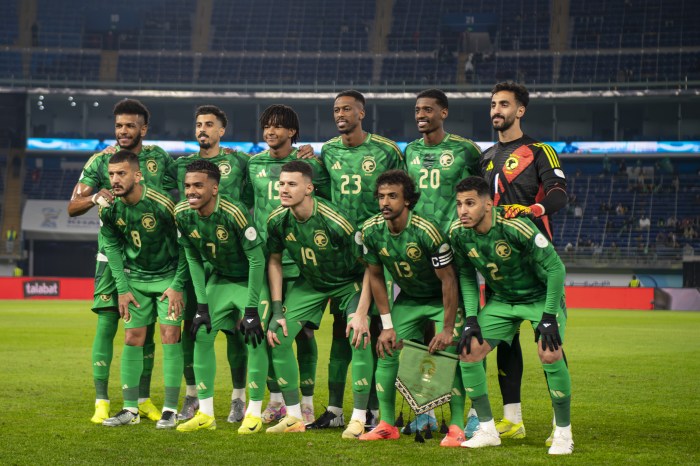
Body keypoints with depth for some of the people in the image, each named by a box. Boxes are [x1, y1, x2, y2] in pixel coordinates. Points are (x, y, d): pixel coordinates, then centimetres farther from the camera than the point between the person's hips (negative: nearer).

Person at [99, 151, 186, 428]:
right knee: (132, 338, 1)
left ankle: (170, 409, -5)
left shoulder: (161, 205, -24)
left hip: (168, 276, -4)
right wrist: (122, 289, -2)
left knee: (170, 335, -10)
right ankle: (130, 410, 7)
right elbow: (112, 247, 3)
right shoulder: (109, 209, -11)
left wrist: (177, 286, -15)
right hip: (135, 277, 4)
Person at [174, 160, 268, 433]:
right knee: (202, 334, -4)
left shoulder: (233, 213, -32)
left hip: (250, 278, -5)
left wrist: (252, 308, -25)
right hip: (219, 278, 5)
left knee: (256, 338, -17)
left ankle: (254, 413, -4)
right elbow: (193, 259, -3)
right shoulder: (182, 214, -15)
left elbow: (256, 260, -25)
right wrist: (202, 304, -8)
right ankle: (206, 414, 5)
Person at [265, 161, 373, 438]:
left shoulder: (334, 222, -32)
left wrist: (361, 313, -27)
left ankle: (358, 420, -13)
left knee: (360, 337, -26)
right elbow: (274, 260, 0)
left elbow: (369, 265, -23)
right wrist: (277, 311, -5)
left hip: (349, 283, -5)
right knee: (277, 336, -7)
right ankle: (294, 417, 6)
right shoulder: (277, 220, -17)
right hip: (309, 283, 5)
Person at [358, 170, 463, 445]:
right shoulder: (371, 231, -15)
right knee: (387, 352, -4)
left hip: (442, 299, -5)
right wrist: (387, 325, -4)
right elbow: (375, 277, -2)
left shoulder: (425, 231, -31)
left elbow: (448, 280, -23)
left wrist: (448, 329, -22)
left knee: (448, 353, -19)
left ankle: (457, 427, -13)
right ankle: (386, 425, 7)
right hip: (408, 300, 5)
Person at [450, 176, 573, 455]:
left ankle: (563, 433, -8)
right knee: (469, 351, -8)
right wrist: (471, 318, -6)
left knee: (550, 354, -25)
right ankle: (487, 430, 4)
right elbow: (466, 275, 3)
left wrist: (549, 317, -24)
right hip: (501, 300, 6)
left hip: (541, 296, -5)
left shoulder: (515, 227, -32)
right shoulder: (458, 233, -15)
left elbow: (555, 268, -24)